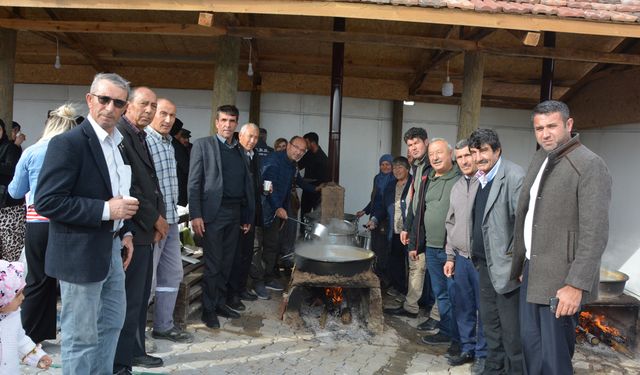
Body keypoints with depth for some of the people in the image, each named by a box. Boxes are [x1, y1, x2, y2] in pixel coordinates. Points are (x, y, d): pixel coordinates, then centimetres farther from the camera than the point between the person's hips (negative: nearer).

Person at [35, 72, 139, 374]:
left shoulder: (120, 142, 9)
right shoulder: (68, 143, -16)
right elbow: (46, 202, -21)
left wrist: (125, 232, 10)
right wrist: (106, 210, -24)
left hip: (112, 248, 8)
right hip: (81, 253, -8)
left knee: (112, 323, 20)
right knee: (81, 336, 5)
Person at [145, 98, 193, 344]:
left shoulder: (169, 143, 15)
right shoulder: (143, 140, -12)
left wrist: (173, 213, 18)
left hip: (171, 219, 9)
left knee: (172, 274, 15)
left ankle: (163, 326, 28)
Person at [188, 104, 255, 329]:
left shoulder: (241, 151, 14)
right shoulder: (203, 145, 0)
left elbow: (247, 184, 13)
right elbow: (194, 182, -5)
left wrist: (248, 216, 9)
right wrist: (195, 215, -12)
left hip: (235, 214, 5)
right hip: (213, 213, -5)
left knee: (226, 263, 12)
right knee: (212, 265, 1)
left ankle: (220, 304, 25)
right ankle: (208, 310, 14)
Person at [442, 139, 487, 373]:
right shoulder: (456, 188, 12)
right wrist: (450, 256, 14)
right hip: (460, 257, 6)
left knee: (483, 308, 4)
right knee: (463, 307, 13)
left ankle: (483, 354, 18)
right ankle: (467, 349, 28)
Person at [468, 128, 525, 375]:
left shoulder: (513, 176, -14)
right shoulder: (480, 179, 11)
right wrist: (475, 254, 13)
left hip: (504, 266, -8)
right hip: (484, 263, 8)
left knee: (510, 327, 1)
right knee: (489, 321, 19)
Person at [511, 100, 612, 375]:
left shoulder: (589, 164, -13)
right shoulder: (538, 160, 12)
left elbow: (595, 232, -18)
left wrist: (576, 285, -20)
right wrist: (520, 264, 11)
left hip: (560, 280, -7)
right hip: (532, 271, 7)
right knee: (531, 346, 18)